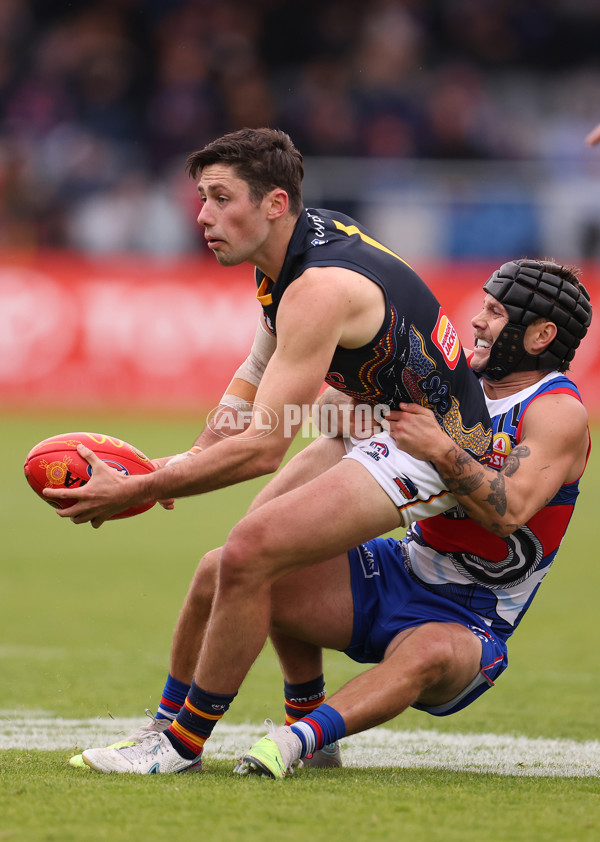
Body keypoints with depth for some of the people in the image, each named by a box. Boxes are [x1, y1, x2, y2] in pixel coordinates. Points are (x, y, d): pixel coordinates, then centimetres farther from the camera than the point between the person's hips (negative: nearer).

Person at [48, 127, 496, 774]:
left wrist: (134, 491, -28)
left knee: (250, 554, -20)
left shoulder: (319, 289, -28)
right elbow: (260, 374, 17)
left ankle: (184, 744, -7)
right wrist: (190, 462, 6)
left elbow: (264, 448, -31)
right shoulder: (309, 236, 2)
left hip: (432, 448, -11)